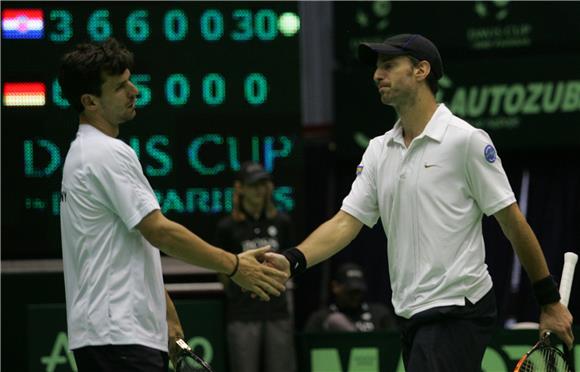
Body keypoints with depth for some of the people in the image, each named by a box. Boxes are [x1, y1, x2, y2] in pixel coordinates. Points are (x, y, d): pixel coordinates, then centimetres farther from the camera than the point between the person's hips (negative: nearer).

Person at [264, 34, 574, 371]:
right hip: (411, 314, 7)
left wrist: (551, 302, -3)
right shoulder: (379, 150, 12)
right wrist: (292, 261, -12)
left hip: (457, 309, -7)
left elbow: (513, 222, -5)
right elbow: (346, 222, 6)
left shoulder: (466, 139, -8)